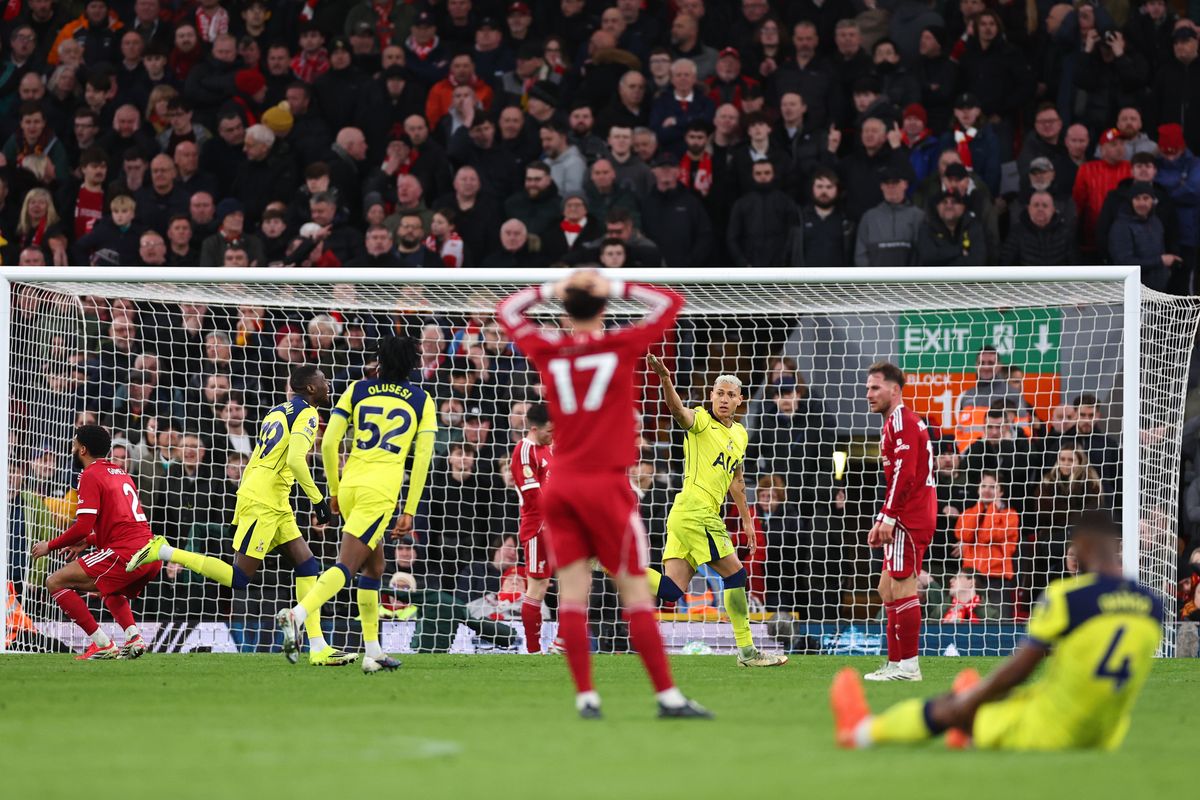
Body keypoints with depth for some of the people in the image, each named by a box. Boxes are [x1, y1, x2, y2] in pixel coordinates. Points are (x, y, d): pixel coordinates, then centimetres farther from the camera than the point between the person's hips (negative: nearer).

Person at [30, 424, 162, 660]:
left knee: (55, 583, -3)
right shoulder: (121, 473, 24)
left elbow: (83, 526, -11)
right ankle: (134, 638, 12)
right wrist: (89, 541, 32)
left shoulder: (91, 475, -2)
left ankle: (103, 644, -8)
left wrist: (50, 546, 2)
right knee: (110, 589, 38)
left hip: (125, 553, -9)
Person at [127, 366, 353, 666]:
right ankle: (163, 551, -7)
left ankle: (318, 649, 2)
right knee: (238, 578, -9)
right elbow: (295, 460, -21)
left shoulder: (278, 411, 20)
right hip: (263, 503, -10)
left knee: (306, 564, 6)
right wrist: (318, 499, -14)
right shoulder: (307, 414, -7)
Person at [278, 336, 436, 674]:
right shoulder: (421, 400, 8)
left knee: (374, 566, 18)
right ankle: (297, 615, -36)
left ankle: (372, 652, 17)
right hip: (381, 490, -4)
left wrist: (334, 490, 17)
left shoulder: (357, 390, 11)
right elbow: (422, 458, 2)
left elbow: (328, 444, 5)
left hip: (349, 483, 4)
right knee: (346, 565, -12)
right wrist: (409, 512, 5)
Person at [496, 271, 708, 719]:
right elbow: (670, 304, 7)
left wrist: (549, 290, 13)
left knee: (572, 593, 2)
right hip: (607, 484, -3)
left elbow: (507, 311, 21)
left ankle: (585, 696, -3)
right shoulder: (622, 347, -5)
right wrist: (618, 288, 3)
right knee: (636, 593, -2)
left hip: (560, 487, 3)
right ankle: (667, 695, -3)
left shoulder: (548, 351, 2)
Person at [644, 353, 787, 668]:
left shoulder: (740, 434, 19)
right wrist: (664, 378, -47)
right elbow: (678, 410, -27)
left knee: (670, 590, 0)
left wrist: (746, 519, 32)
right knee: (735, 574, -3)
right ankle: (747, 651, 3)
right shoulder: (701, 420, -5)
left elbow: (735, 478, 30)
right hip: (696, 512, -8)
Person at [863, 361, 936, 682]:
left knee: (902, 588, -9)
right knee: (888, 588, 12)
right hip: (908, 520, 11)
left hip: (910, 520, -11)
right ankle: (896, 664, 13)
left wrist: (889, 517, -20)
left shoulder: (901, 420, -10)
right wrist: (881, 522, 25)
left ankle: (907, 665, -9)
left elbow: (904, 473, -20)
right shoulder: (900, 421, 23)